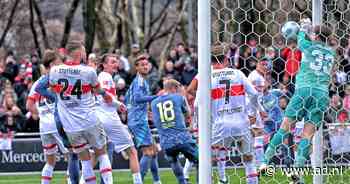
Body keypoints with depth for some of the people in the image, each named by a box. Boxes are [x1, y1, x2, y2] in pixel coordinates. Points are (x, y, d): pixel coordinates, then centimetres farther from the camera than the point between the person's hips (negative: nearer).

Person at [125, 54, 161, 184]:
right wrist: (156, 97, -28)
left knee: (153, 150, 16)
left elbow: (126, 100, 26)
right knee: (148, 152, -14)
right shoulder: (140, 81, -10)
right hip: (139, 121, -10)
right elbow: (138, 98, -25)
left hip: (136, 121, 10)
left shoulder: (135, 81, 19)